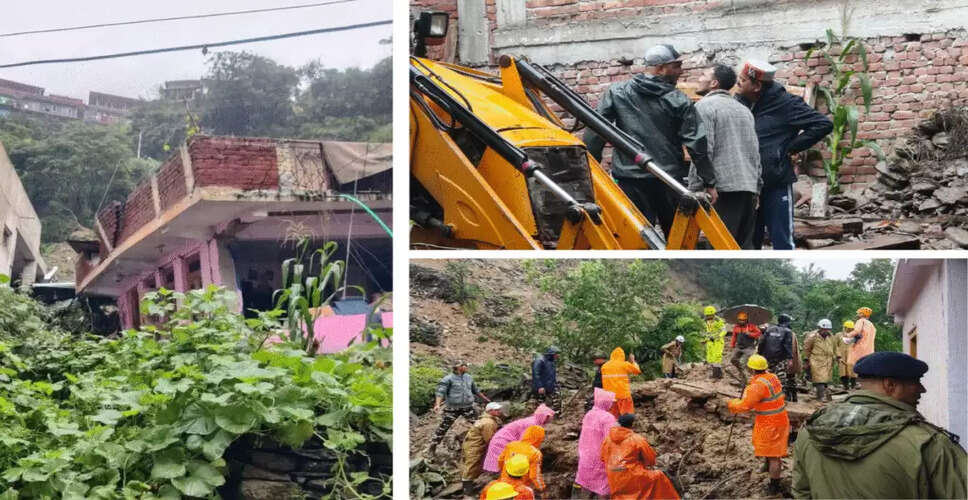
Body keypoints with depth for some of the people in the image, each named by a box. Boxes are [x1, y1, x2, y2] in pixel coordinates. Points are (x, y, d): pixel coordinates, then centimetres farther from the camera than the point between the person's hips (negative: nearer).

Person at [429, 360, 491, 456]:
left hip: (468, 407, 5)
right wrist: (438, 404, -30)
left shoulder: (468, 377, 11)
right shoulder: (449, 379, -8)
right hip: (452, 408, -5)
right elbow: (441, 392, -15)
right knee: (443, 427, -1)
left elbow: (476, 390, 24)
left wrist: (487, 400, 29)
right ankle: (433, 446, 8)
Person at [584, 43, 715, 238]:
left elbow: (594, 133, 1)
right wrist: (709, 182, 3)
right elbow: (697, 144, -3)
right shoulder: (679, 101, 0)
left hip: (630, 180, 0)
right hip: (669, 180, 0)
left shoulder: (616, 93, 4)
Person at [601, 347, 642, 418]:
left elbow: (603, 382, 10)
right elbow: (637, 370, 7)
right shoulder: (624, 365, -5)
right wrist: (633, 361, 20)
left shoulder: (604, 366, 4)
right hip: (623, 395, -3)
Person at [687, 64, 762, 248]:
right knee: (744, 245, 10)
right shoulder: (743, 109, 21)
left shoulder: (705, 105, -3)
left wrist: (695, 188, -10)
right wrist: (756, 187, 20)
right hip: (749, 188, 8)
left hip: (723, 189, -8)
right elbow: (755, 151, 19)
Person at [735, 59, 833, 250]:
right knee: (749, 241, 13)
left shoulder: (785, 104, -10)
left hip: (776, 185, -6)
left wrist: (790, 148, -10)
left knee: (782, 241, -1)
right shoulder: (740, 102, 5)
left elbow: (823, 124, -10)